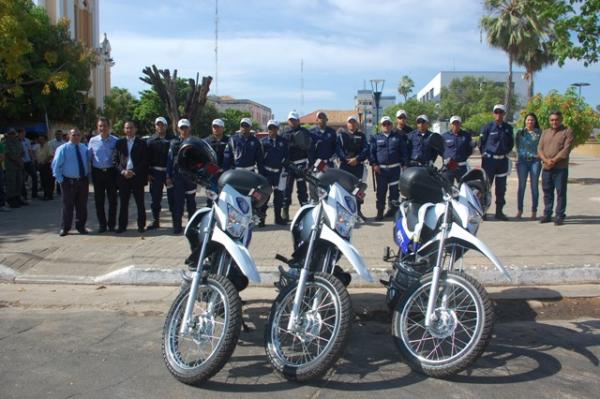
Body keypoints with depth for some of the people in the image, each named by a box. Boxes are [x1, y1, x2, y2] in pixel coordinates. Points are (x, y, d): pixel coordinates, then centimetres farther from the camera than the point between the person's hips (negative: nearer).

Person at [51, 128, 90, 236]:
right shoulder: (63, 149, -4)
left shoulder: (84, 148, 9)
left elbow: (88, 163, 18)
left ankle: (81, 226, 22)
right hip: (69, 182, -4)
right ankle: (64, 228, 11)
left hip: (83, 181, 4)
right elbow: (56, 165, -5)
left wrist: (88, 176, 8)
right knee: (68, 206, 1)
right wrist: (60, 180, -10)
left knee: (82, 206, 10)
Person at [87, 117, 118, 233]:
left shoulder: (115, 141, -2)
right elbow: (89, 157, 7)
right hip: (97, 172, 2)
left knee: (112, 199, 5)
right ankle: (101, 224, 18)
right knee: (99, 200, 7)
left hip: (111, 172, -2)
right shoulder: (93, 141, 4)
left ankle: (111, 224, 16)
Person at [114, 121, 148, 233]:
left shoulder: (141, 143, 5)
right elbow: (116, 160, 7)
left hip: (137, 176, -2)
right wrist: (123, 171, -9)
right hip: (123, 177, 2)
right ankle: (122, 225, 11)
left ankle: (141, 225, 9)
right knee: (123, 203, 4)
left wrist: (134, 172, -12)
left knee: (140, 202, 2)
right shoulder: (119, 143, 11)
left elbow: (144, 161, -1)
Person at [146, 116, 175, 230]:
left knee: (172, 197, 3)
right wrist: (148, 173, -2)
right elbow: (147, 158, 5)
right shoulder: (151, 140, 7)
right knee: (155, 198, 8)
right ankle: (155, 220, 17)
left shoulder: (172, 139, 2)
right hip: (155, 172, 2)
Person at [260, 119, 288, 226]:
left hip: (279, 171, 2)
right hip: (266, 171, -2)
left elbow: (286, 155, 8)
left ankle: (278, 217, 17)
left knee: (279, 195, 8)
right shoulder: (263, 141, 3)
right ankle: (261, 217, 0)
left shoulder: (283, 141, 7)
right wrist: (261, 171, -6)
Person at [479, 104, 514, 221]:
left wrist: (506, 152, 7)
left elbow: (511, 143, 18)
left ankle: (499, 211, 15)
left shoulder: (508, 128, 8)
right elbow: (481, 142, 1)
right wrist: (484, 154, -1)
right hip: (489, 160, -4)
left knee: (501, 187, 7)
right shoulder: (487, 127, -3)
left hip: (503, 160, 4)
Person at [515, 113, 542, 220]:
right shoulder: (520, 133, 11)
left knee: (534, 186, 1)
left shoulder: (539, 133, 8)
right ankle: (519, 210, 8)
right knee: (521, 186, 1)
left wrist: (539, 155, -5)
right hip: (522, 161, 1)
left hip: (535, 161, -1)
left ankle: (534, 212, 6)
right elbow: (517, 145, 11)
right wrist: (521, 154, 1)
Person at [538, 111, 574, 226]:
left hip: (561, 168, -5)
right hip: (546, 168, 5)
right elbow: (540, 148, 7)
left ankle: (560, 216, 1)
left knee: (561, 192, -3)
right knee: (547, 192, 9)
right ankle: (547, 215, 17)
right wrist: (546, 160, -11)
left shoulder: (567, 131, 2)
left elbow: (566, 149, -9)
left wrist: (554, 160, -17)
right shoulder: (545, 132, 17)